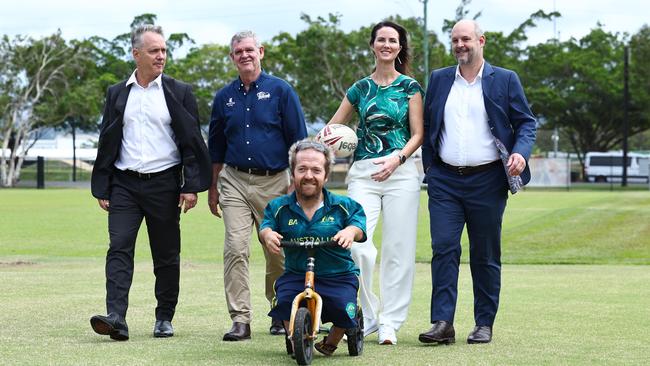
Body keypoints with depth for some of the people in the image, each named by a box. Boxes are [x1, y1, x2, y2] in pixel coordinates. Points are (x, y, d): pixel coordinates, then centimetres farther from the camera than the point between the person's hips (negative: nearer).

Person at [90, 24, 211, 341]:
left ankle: (164, 318, 17)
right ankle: (116, 318, -19)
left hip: (164, 184, -1)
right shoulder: (117, 94, 9)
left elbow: (192, 142, 1)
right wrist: (102, 188, 7)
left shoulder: (179, 92, 3)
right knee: (119, 248, -12)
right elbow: (106, 142, 12)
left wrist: (191, 186, -7)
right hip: (125, 184, 1)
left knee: (166, 255, 6)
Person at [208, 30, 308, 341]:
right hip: (235, 181, 2)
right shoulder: (225, 97, 10)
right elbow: (216, 147, 18)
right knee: (235, 249, -11)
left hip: (274, 182, -2)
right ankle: (240, 319, -11)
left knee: (277, 253, 7)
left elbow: (298, 140, 0)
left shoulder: (280, 91, 1)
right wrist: (213, 187, 16)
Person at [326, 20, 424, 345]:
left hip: (400, 172, -1)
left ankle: (389, 322, 6)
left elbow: (418, 133, 2)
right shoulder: (360, 89, 13)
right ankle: (365, 316, 4)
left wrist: (397, 158, -15)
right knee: (356, 245, -12)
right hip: (363, 172, 2)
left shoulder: (410, 87, 7)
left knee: (397, 249, -2)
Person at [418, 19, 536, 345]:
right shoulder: (439, 80, 12)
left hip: (487, 180, -2)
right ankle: (442, 323, -9)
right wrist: (429, 166, 8)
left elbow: (526, 122, 4)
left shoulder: (505, 80, 4)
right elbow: (427, 126, 17)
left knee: (486, 255, 5)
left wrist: (521, 152, -15)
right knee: (443, 248, -8)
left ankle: (484, 324, 12)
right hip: (445, 180, 2)